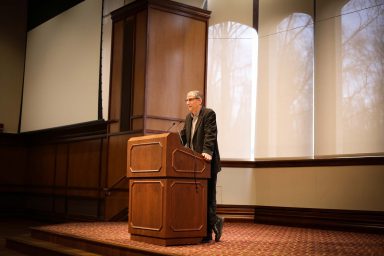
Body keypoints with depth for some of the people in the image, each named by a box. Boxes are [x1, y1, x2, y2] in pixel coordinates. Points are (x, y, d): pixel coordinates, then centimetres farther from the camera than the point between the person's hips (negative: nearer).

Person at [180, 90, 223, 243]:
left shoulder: (209, 114, -7)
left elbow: (210, 134, -18)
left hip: (207, 163, -7)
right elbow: (183, 136, 17)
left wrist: (207, 152, -30)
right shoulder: (188, 117, 17)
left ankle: (207, 234, 4)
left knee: (208, 195, -4)